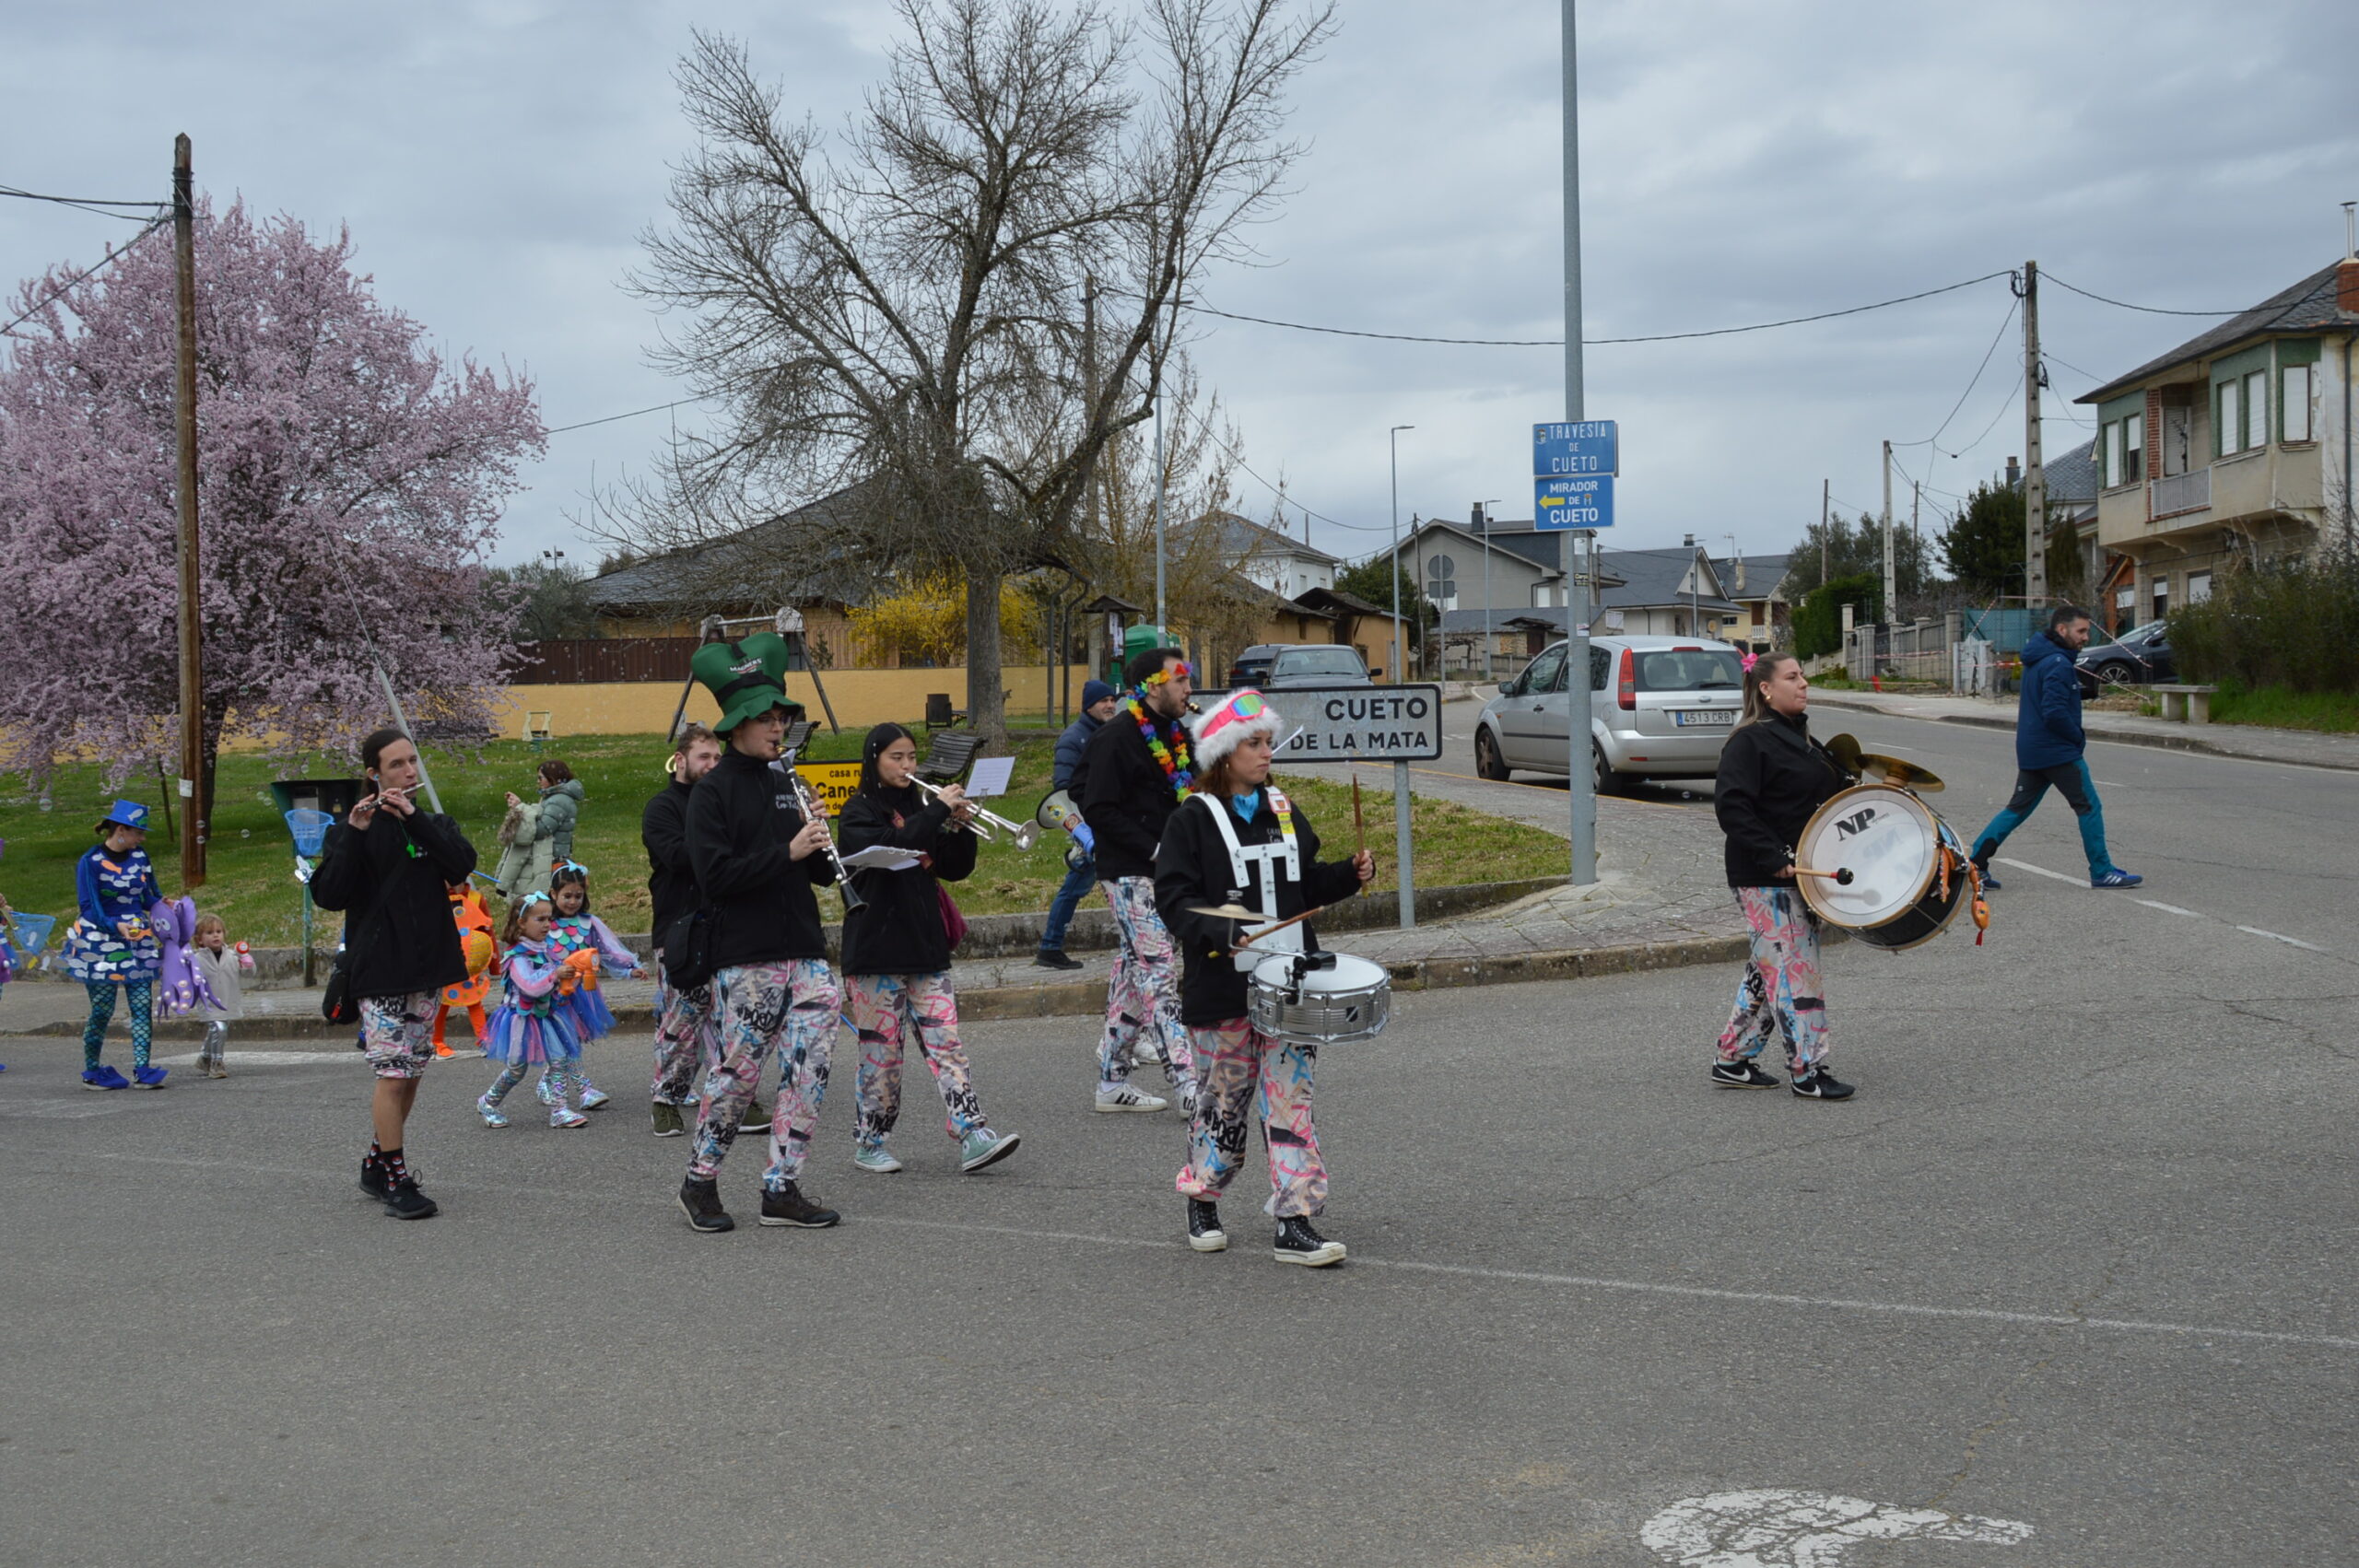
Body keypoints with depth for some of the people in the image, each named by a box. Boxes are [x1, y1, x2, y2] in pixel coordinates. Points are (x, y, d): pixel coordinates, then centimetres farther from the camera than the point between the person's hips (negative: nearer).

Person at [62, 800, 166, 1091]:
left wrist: (162, 903, -8)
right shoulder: (90, 861, -9)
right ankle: (91, 1072, 14)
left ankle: (142, 1070, -3)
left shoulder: (139, 857, 8)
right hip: (101, 943, -5)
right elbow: (89, 906, -13)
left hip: (139, 939, 5)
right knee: (102, 1010, 0)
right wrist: (115, 926, -28)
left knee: (143, 1006, -4)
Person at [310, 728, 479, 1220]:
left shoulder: (432, 823, 11)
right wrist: (355, 834, -24)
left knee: (412, 1073, 10)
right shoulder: (353, 828, -2)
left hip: (425, 967, 5)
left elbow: (462, 864, -10)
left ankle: (376, 1165, 24)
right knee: (393, 1075, -9)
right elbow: (328, 895, -15)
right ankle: (397, 1182, -3)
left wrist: (414, 818, -18)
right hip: (379, 971, -5)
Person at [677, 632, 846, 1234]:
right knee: (739, 1070, 0)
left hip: (804, 951, 6)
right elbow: (714, 877, -16)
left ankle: (781, 1187, 9)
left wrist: (821, 852, -3)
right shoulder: (713, 791, -5)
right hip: (746, 957, -6)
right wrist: (787, 852, -19)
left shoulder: (786, 783, 14)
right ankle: (699, 1182, 17)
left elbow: (820, 872, 20)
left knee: (809, 1069, 1)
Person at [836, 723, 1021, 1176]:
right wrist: (939, 811, -24)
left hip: (926, 949, 5)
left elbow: (955, 870, 11)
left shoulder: (919, 807, 14)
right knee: (881, 1049, 1)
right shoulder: (861, 811, -3)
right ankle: (869, 1142, 14)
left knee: (945, 1042, -3)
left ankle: (973, 1136, -9)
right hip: (877, 952, -5)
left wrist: (962, 828, -6)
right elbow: (888, 849, -24)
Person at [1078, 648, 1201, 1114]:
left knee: (1135, 971, 12)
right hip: (1129, 872, -9)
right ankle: (1186, 1084, -15)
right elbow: (1098, 810, -17)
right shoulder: (1116, 738, -13)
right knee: (1158, 973, -12)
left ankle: (1112, 1080, 18)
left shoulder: (1177, 733, 14)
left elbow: (1187, 798, 25)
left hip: (1166, 871, 9)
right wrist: (1154, 848, -21)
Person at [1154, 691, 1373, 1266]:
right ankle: (1202, 1203, 29)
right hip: (1223, 989, -4)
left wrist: (1349, 874, 2)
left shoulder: (1283, 812, 12)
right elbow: (1173, 898, -11)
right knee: (1224, 1099, 7)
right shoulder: (1193, 821, -6)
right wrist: (1220, 930, -26)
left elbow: (1306, 884, 20)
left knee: (1291, 1099, 0)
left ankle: (1295, 1223, 0)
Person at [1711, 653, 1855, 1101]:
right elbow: (1731, 805, -21)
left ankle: (1732, 1061, 21)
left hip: (1800, 874, 9)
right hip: (1764, 879, -9)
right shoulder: (1750, 741, -13)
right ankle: (1808, 1072, -2)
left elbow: (1827, 794, 29)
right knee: (1793, 969, -7)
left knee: (1767, 971, 13)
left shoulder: (1799, 738, 16)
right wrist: (1773, 859, -24)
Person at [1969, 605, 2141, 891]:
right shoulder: (2058, 664, -18)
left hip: (2030, 751, 9)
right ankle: (2102, 872, 6)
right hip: (2059, 752, -9)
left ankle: (1975, 861, 3)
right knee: (2089, 807, 1)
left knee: (2018, 808, 11)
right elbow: (2055, 713, -25)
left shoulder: (2036, 660, 14)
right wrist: (2078, 737, -10)